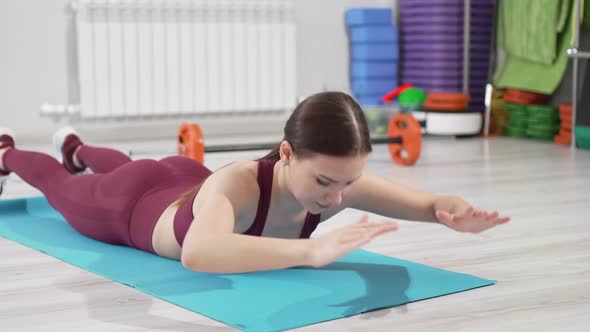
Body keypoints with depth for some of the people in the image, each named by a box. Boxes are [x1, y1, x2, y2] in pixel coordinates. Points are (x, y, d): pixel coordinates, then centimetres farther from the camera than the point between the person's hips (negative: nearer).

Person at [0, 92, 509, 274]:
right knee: (64, 188, 31)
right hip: (129, 207, -4)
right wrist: (312, 249, -81)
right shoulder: (235, 184, -53)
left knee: (124, 166, 41)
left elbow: (427, 202, -35)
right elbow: (197, 253, -73)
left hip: (186, 184, 5)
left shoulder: (340, 180, -38)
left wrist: (452, 211, -59)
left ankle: (76, 147, 74)